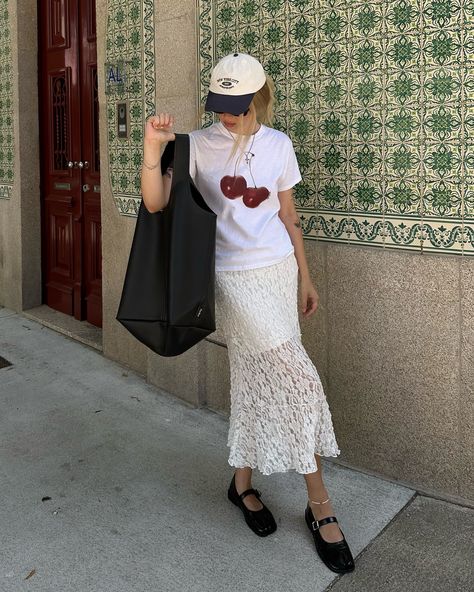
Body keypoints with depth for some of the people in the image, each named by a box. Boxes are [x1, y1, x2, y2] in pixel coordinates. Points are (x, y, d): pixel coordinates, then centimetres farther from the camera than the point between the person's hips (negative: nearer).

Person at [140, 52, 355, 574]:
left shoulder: (278, 144, 6)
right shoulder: (198, 145, -4)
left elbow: (287, 214, 12)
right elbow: (156, 202, -11)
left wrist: (305, 277, 14)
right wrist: (152, 149, -25)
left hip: (280, 272, 4)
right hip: (236, 278, -4)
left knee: (258, 380, 9)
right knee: (298, 380, -11)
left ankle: (242, 483, 30)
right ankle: (319, 504, 7)